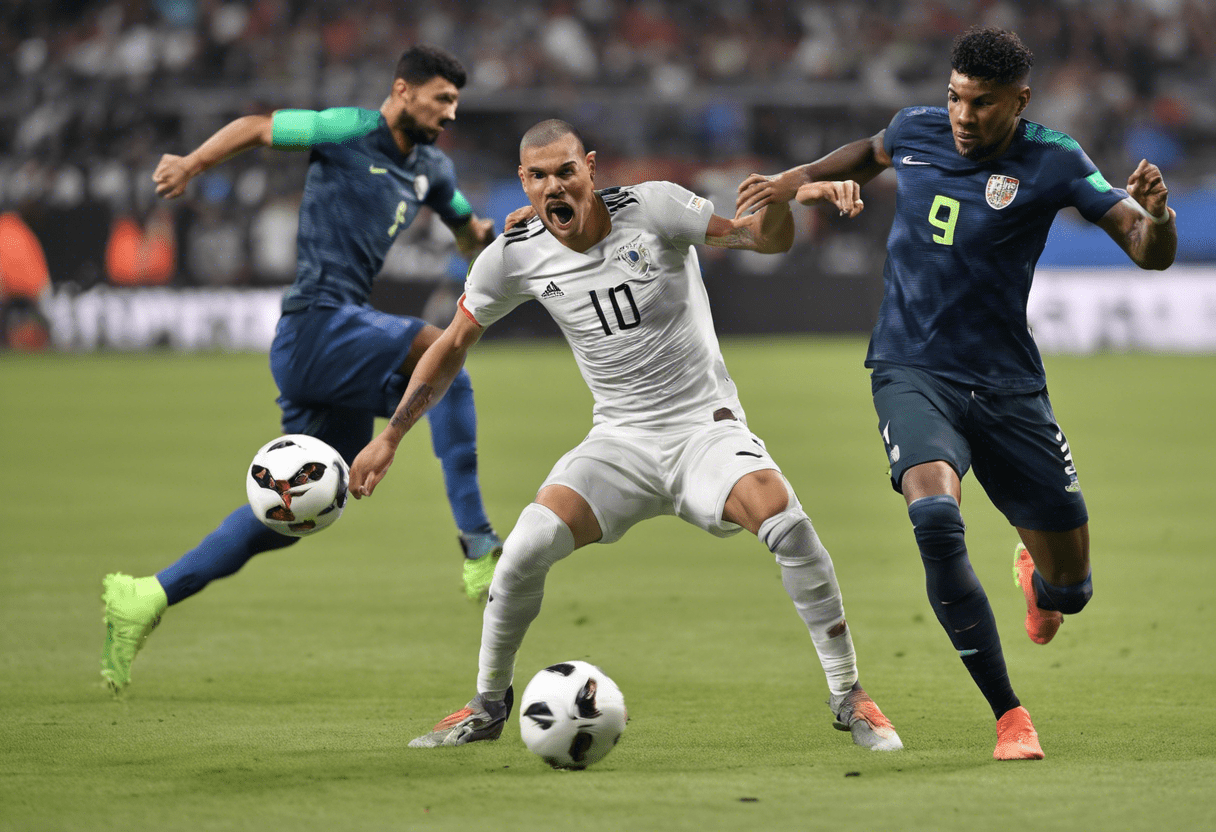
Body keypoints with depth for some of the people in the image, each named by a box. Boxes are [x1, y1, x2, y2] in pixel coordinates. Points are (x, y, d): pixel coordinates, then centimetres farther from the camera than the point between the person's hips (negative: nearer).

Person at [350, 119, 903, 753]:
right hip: (620, 441, 2)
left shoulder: (651, 209, -10)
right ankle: (488, 705, 3)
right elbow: (452, 345, 10)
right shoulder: (512, 258, -3)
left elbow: (765, 238, -10)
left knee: (779, 512, -31)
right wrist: (390, 438, 7)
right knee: (528, 544, -22)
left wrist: (781, 199, -34)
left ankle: (848, 695, -16)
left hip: (706, 427, -2)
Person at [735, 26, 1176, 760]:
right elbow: (872, 153, 27)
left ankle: (1038, 578, 48)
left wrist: (1155, 214, -35)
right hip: (912, 372, 0)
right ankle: (1009, 716, -19)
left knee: (1069, 588, 4)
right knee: (937, 519, -31)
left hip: (1007, 384, 0)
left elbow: (1152, 254, -15)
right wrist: (800, 178, 24)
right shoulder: (917, 130, 1)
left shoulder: (1052, 162, -9)